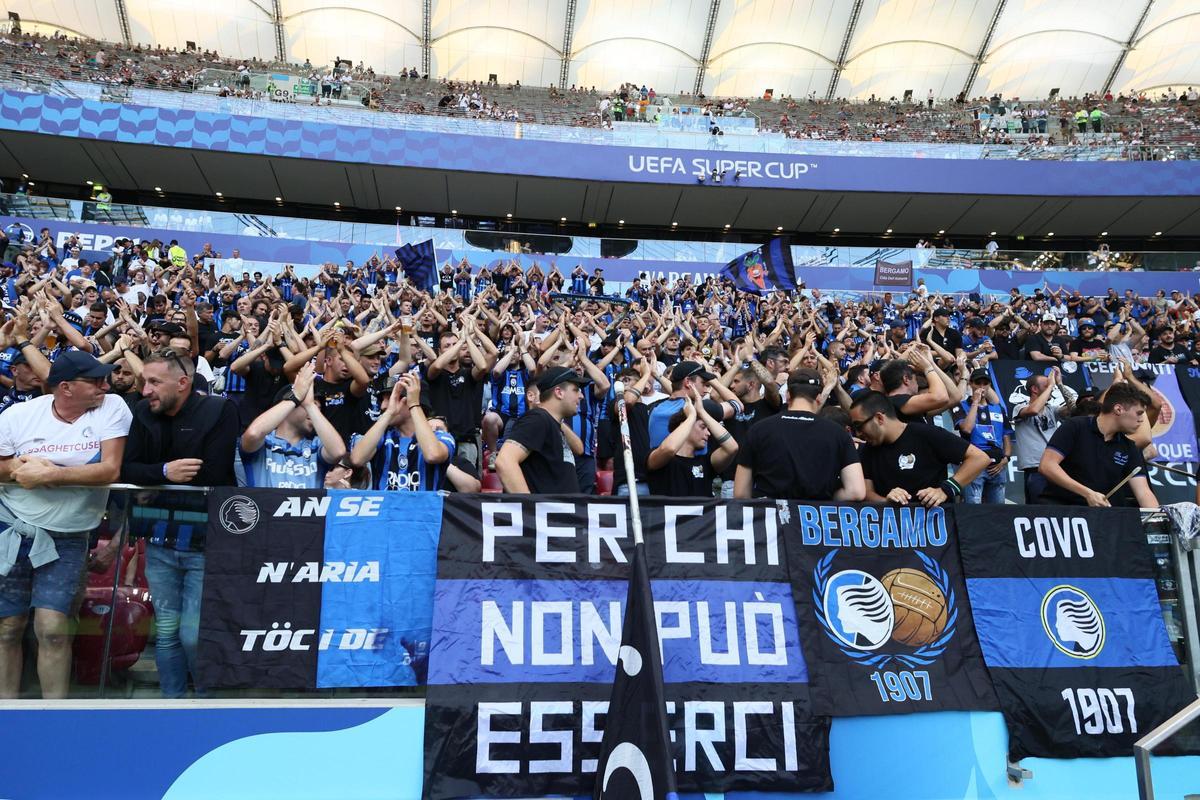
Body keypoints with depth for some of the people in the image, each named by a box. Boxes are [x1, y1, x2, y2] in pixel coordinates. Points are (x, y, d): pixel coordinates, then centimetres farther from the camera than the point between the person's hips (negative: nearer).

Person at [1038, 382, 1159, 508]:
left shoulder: (1129, 448, 8)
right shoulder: (1075, 427, -7)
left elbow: (1143, 491, 2)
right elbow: (1046, 466, -15)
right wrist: (1088, 493, -22)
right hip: (1058, 504, -6)